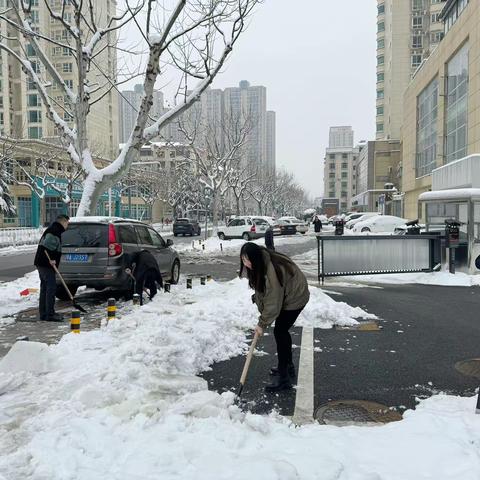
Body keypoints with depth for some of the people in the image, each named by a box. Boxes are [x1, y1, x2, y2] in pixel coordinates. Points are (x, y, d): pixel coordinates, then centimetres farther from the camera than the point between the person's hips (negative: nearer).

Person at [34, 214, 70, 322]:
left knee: (45, 288, 14)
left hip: (42, 264, 11)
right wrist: (51, 259, -20)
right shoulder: (55, 231, -12)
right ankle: (50, 315, -9)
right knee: (51, 288, -9)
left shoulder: (54, 230, 21)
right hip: (46, 265, -11)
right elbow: (47, 245, -25)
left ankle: (43, 314, 19)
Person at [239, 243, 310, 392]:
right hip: (284, 296, 9)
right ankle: (288, 366, 34)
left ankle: (284, 379, -6)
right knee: (282, 330, 17)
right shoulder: (260, 265, -8)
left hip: (295, 298, -9)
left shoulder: (271, 271, -36)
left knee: (279, 332, -11)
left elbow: (273, 302, -29)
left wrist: (262, 323, -21)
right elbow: (262, 290, 6)